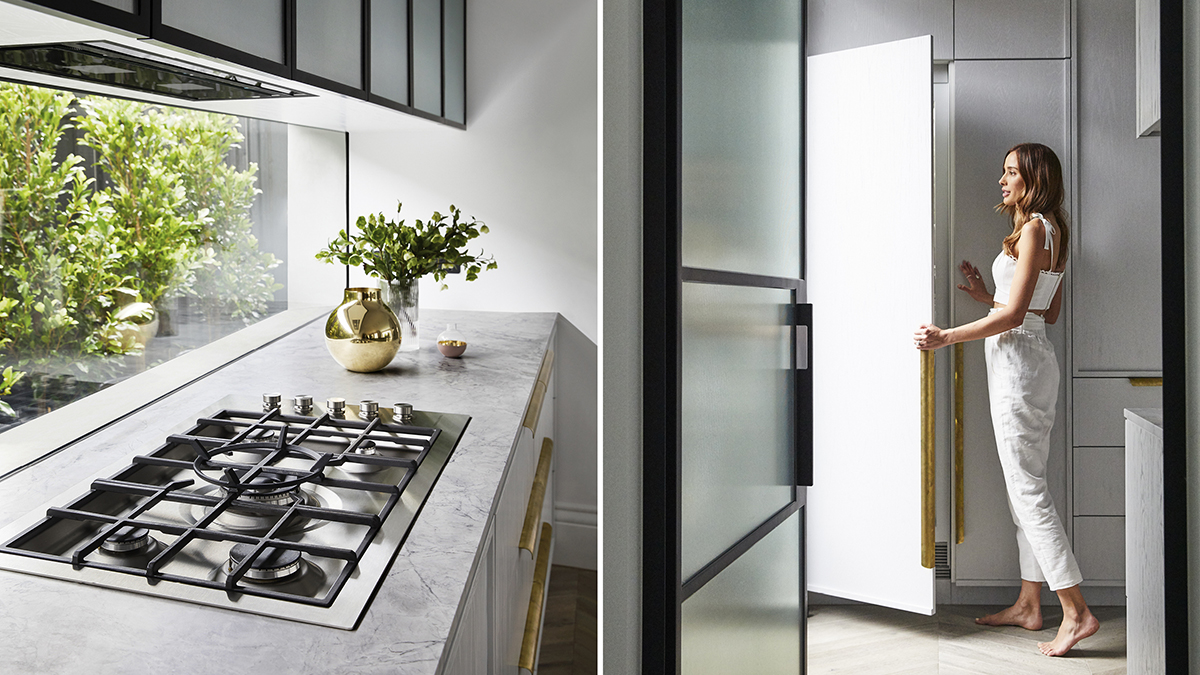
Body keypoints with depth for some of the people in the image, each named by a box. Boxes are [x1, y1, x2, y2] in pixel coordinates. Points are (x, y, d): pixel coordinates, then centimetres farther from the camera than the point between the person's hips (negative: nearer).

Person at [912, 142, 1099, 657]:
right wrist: (987, 296, 19)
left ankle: (1076, 611, -4)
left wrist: (946, 337, -15)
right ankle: (1028, 605, 19)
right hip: (1028, 360, 10)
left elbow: (1014, 315, -19)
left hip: (1019, 359, -10)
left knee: (1027, 487, -8)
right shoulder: (1051, 230, 18)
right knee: (1025, 485, 12)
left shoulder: (1035, 228, -12)